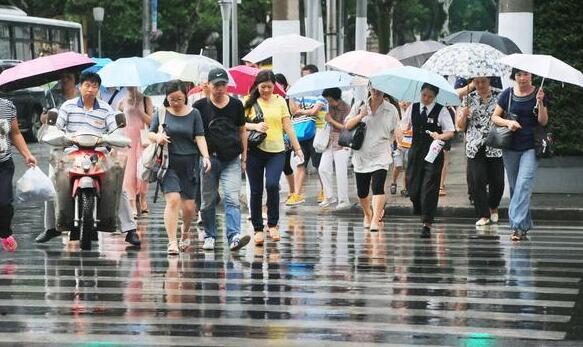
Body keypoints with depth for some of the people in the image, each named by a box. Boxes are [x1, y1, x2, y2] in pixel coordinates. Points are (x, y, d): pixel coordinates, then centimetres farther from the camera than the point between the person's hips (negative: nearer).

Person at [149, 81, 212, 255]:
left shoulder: (194, 114, 7)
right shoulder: (161, 113, 5)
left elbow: (200, 137, 2)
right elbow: (150, 133, 10)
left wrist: (206, 156, -13)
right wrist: (157, 137, -14)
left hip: (189, 164, 1)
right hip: (168, 164, -1)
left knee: (189, 206, 2)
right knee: (173, 200, -18)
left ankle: (185, 231, 35)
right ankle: (172, 242, -16)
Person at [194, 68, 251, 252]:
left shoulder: (236, 105, 7)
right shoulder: (200, 106, 2)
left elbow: (242, 131, 16)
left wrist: (244, 157, 13)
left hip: (231, 160, 0)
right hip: (209, 158, 0)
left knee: (232, 198, -13)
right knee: (208, 201, 7)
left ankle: (234, 236, -23)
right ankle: (209, 236, 20)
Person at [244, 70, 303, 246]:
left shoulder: (280, 101, 8)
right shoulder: (250, 102, 2)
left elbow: (288, 126, 9)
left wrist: (297, 148, 6)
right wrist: (255, 126, -19)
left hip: (276, 151, 0)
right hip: (255, 151, 0)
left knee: (272, 185, -19)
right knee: (256, 191, 4)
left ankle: (273, 224, -3)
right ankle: (258, 228, 15)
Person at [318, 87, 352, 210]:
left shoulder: (346, 108, -12)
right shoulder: (330, 107, 8)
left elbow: (346, 127, -16)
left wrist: (331, 120, -12)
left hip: (342, 144, -7)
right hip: (330, 142, 7)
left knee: (340, 173, -6)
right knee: (323, 168, 2)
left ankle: (344, 201, 3)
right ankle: (329, 197, 14)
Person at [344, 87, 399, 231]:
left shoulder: (391, 110, 2)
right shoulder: (361, 106, 3)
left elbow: (395, 131, 14)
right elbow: (347, 125, -1)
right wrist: (360, 116, -16)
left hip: (380, 156, -2)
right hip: (362, 155, 2)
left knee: (378, 187, -20)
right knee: (362, 192, 10)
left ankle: (375, 219, -23)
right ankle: (367, 214, 36)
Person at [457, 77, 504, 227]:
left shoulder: (499, 96, 4)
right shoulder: (469, 99, 9)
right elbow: (460, 126, 11)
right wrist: (464, 115, -10)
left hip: (495, 146, -1)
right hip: (475, 147, 1)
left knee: (497, 181, 1)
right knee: (477, 181, -7)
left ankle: (493, 207, 30)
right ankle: (483, 216, 1)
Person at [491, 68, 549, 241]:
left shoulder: (538, 94, 1)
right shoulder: (507, 95, 5)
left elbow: (543, 122, -4)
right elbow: (495, 117, 9)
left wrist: (540, 102, -19)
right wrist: (508, 122, -11)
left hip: (531, 147, -3)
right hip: (510, 147, 3)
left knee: (524, 184, -16)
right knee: (514, 186, 9)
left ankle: (518, 225, -22)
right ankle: (525, 224, 20)